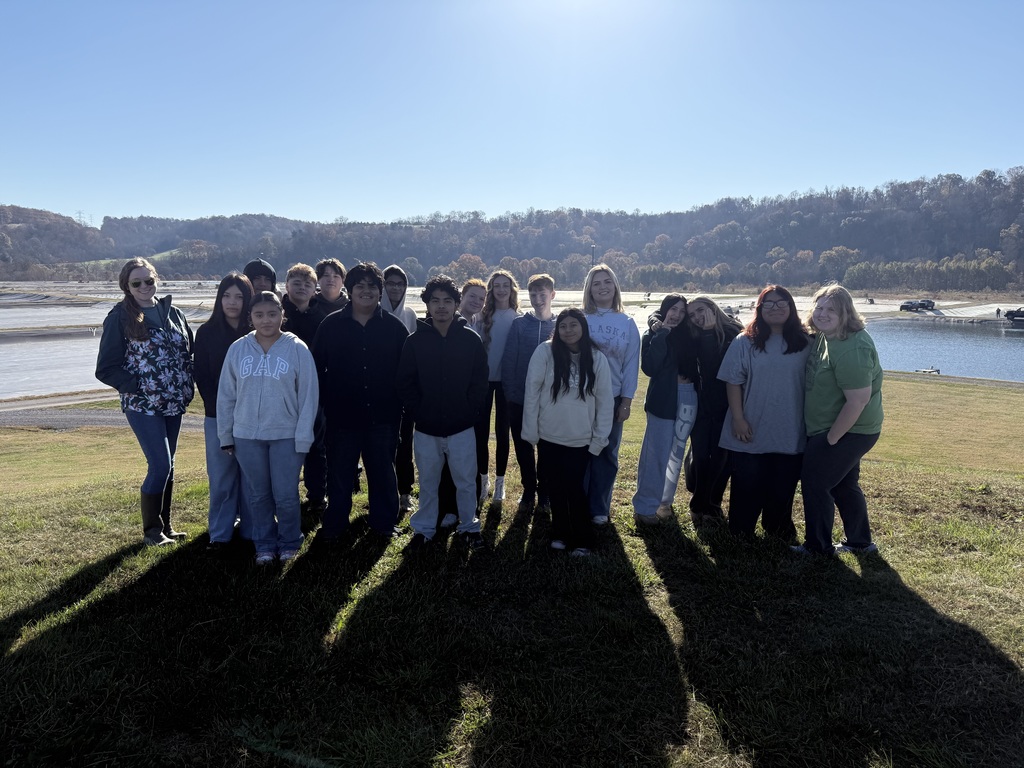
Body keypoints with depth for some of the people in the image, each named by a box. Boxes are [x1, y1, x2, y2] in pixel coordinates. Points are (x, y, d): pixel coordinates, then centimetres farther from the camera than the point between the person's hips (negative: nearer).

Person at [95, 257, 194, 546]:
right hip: (143, 406, -5)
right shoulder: (120, 318, -6)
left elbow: (188, 352, 15)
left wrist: (187, 387, 2)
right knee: (160, 465, -8)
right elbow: (106, 368, -6)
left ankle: (165, 525, 25)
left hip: (174, 404, 5)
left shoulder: (173, 313, 8)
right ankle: (152, 530, 10)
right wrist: (138, 388, -14)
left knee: (167, 465, 12)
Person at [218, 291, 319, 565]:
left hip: (286, 435, -2)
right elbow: (226, 395, 6)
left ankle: (289, 543, 25)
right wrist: (226, 435, 7)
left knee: (286, 495, 3)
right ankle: (264, 544, 29)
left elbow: (308, 396, -6)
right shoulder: (238, 349, 1)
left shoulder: (297, 349, -7)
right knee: (258, 495, 13)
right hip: (247, 435, 3)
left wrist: (303, 438, -8)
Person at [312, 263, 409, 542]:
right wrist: (327, 403, -3)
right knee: (339, 473, 10)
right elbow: (317, 367, 2)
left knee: (382, 471, 11)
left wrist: (397, 404, -2)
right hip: (342, 415, 0)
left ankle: (384, 521, 27)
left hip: (382, 416, 0)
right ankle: (334, 524, 26)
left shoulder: (394, 326, 1)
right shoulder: (331, 325, 1)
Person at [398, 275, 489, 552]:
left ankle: (469, 527, 26)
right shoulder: (416, 341, -2)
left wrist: (470, 413, -7)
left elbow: (480, 381, -1)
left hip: (462, 427, 0)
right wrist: (419, 413, -5)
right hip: (426, 428, 1)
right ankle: (423, 529, 28)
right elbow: (405, 383, 0)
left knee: (466, 481, 9)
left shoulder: (471, 339, -3)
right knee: (428, 482, 13)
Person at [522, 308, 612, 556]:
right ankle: (560, 533, 31)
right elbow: (532, 392, -6)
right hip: (548, 436, 0)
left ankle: (582, 540, 21)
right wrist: (530, 431, -6)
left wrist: (599, 438, -1)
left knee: (575, 489, 3)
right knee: (556, 488, 12)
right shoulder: (545, 352, -10)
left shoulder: (597, 358, -5)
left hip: (580, 439, 0)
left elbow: (604, 400, 0)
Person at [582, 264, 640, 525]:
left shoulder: (627, 323, 3)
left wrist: (626, 401, -1)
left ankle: (600, 508, 21)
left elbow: (631, 364, 3)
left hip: (612, 398, 1)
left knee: (607, 453, 8)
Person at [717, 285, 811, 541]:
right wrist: (738, 419, -10)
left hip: (790, 434, 1)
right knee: (747, 486, 7)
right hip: (751, 433, -1)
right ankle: (741, 532, 24)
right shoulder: (745, 342, -2)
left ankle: (778, 529, 31)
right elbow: (733, 382, -3)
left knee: (783, 486, 11)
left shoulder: (805, 344, 3)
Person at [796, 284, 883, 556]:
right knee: (844, 485, 21)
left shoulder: (851, 349, -26)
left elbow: (858, 401, -29)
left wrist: (831, 439, -21)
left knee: (815, 482, -2)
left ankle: (818, 546, 13)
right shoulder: (825, 336, 4)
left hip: (848, 431, -10)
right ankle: (859, 541, 37)